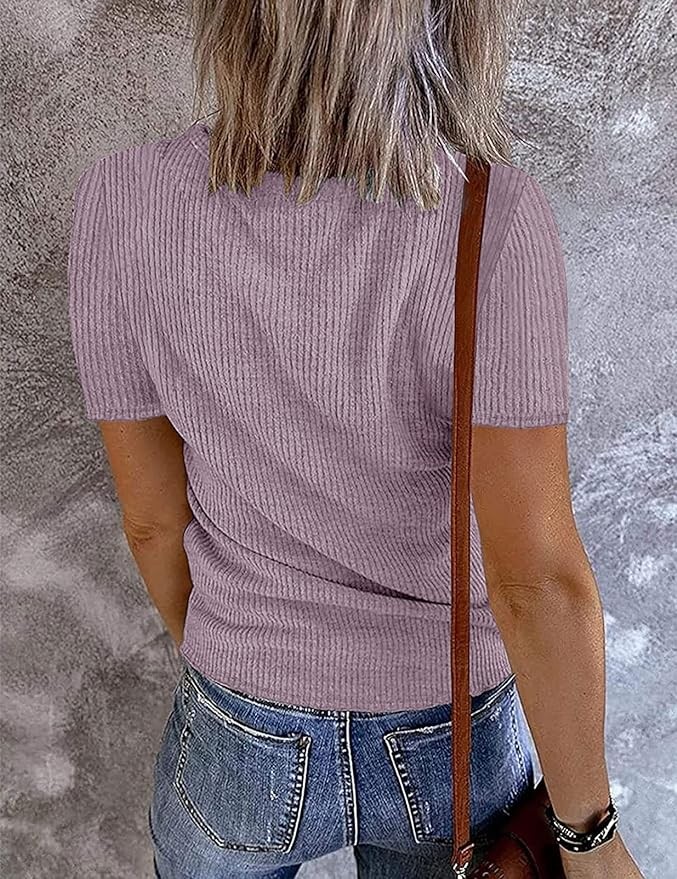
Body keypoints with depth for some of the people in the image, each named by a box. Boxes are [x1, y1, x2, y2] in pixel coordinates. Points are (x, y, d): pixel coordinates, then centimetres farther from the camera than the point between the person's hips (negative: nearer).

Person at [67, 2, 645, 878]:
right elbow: (539, 575, -27)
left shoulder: (125, 204, -23)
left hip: (255, 737, 0)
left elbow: (153, 515, -12)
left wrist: (215, 660, 9)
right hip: (453, 736, 1)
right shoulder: (491, 219, -28)